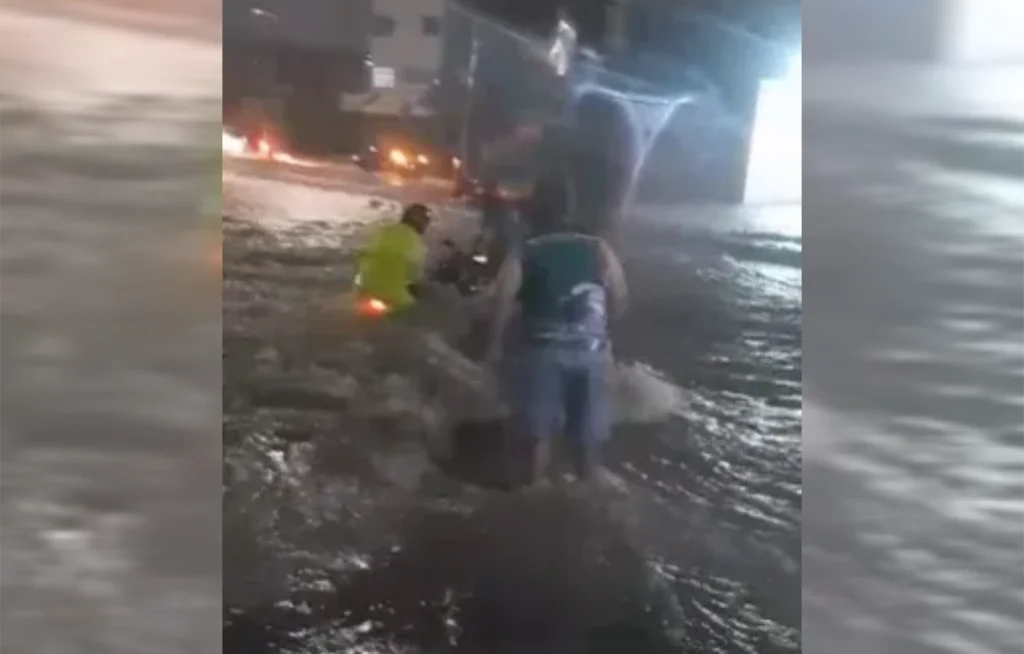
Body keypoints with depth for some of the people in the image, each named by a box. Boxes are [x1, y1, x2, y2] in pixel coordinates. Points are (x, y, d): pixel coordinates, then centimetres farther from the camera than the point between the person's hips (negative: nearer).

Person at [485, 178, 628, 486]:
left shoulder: (523, 256, -3)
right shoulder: (600, 250, 1)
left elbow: (502, 303, -10)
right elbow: (620, 301, 2)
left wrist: (495, 343, 3)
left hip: (543, 350, -1)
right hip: (591, 351, 2)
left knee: (539, 432, 14)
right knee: (588, 435, 16)